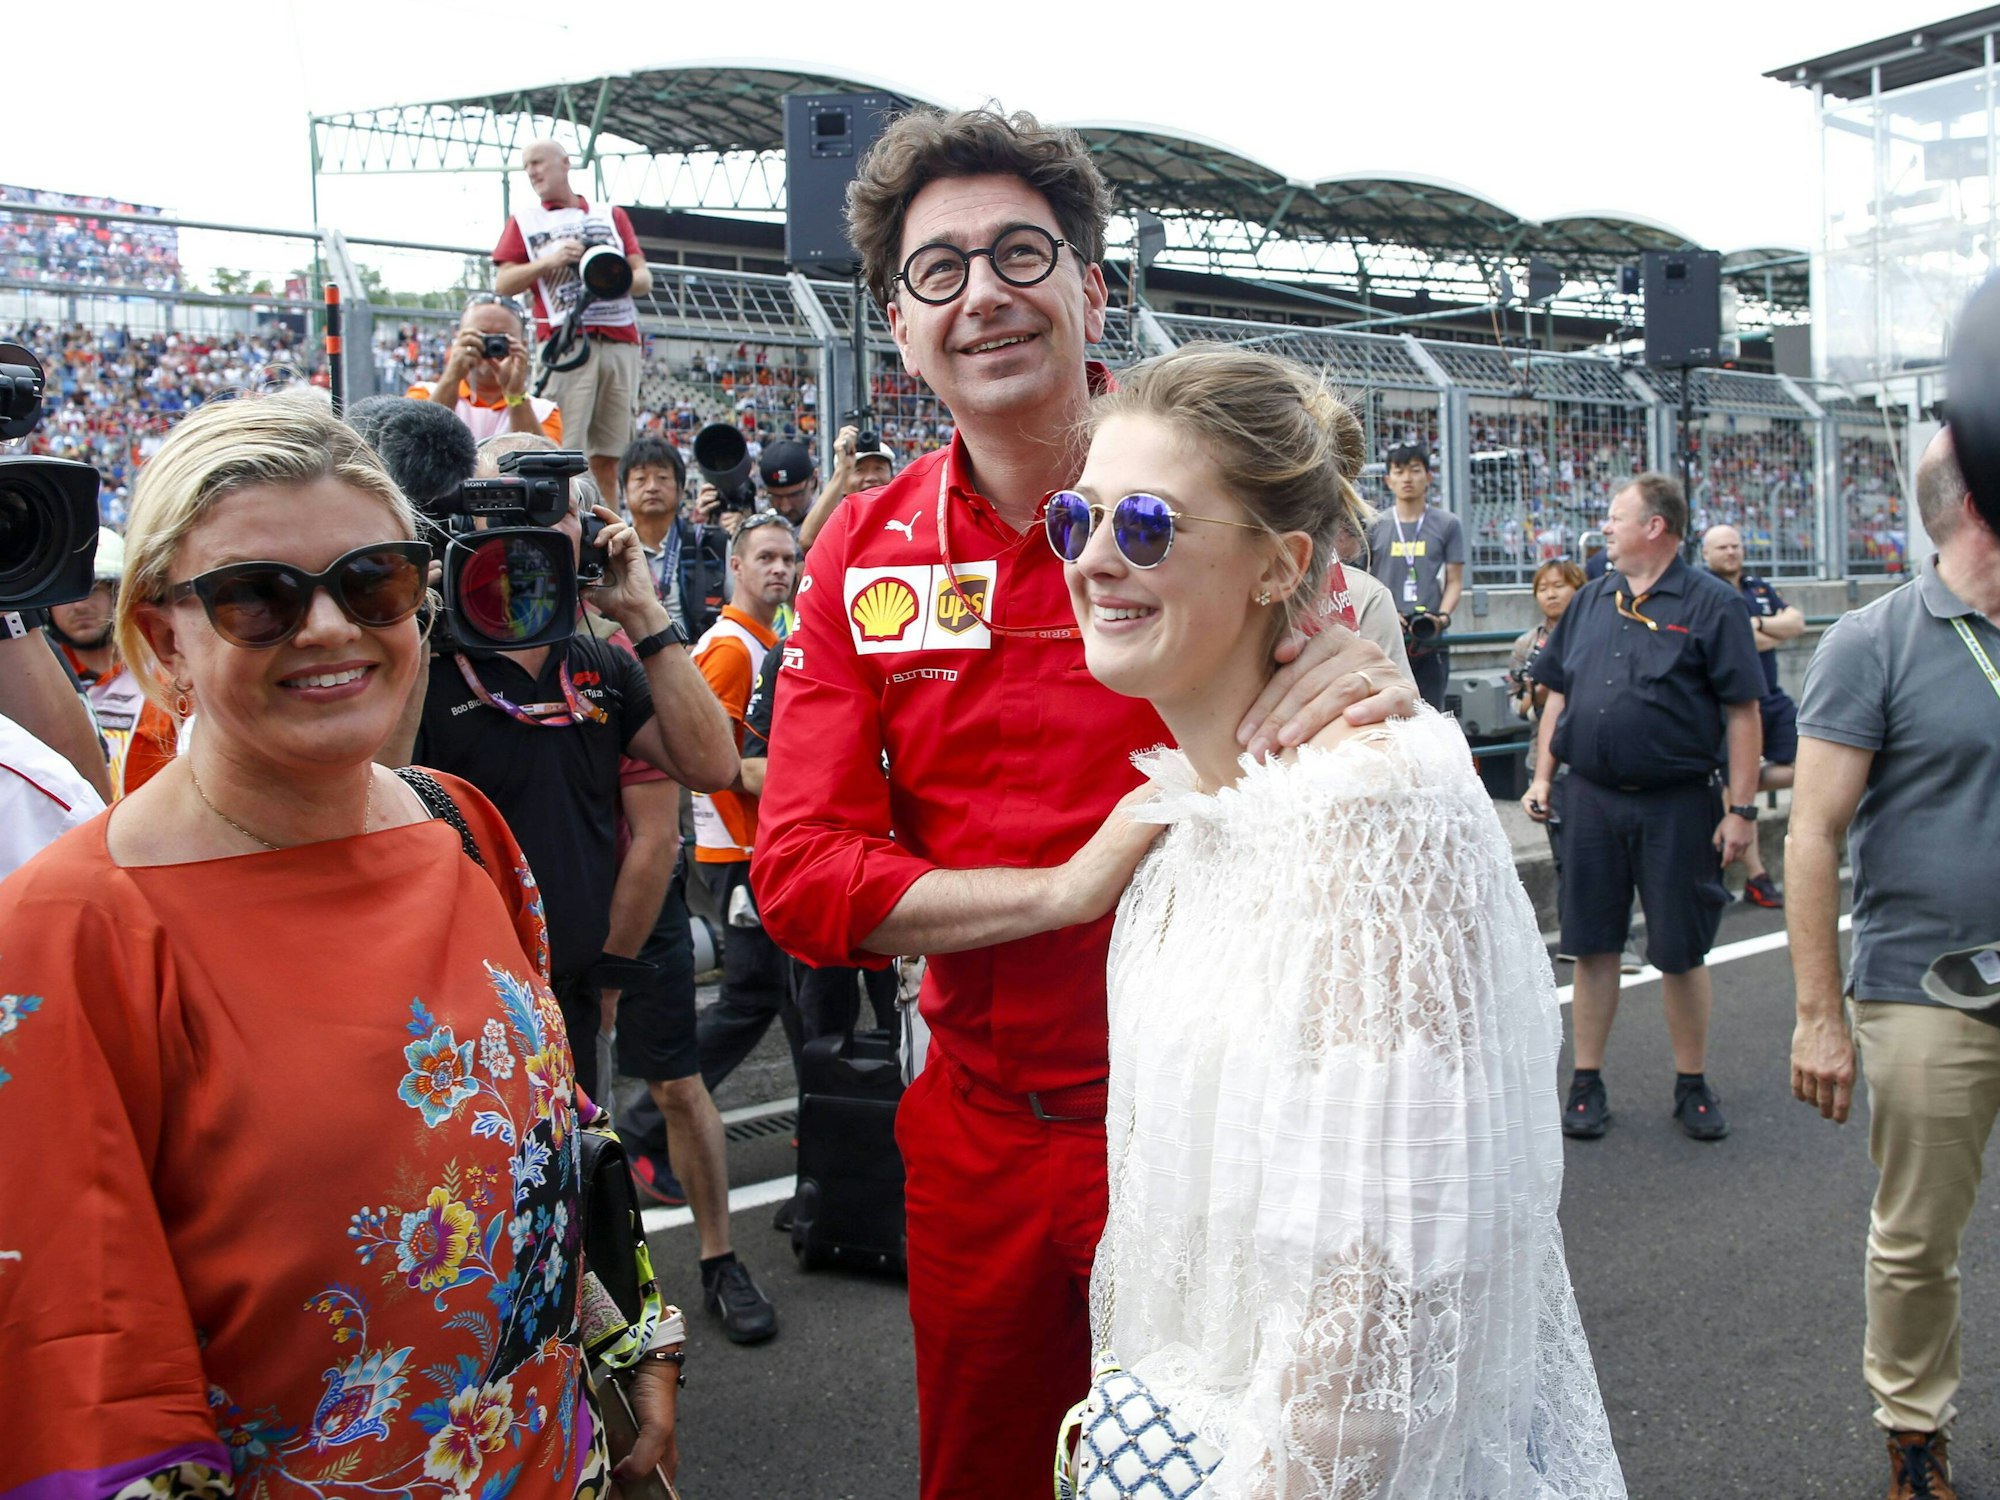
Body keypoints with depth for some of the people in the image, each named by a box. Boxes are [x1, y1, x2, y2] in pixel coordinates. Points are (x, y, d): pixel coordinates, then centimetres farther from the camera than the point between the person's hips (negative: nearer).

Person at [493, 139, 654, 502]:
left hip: (621, 343, 2)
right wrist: (549, 261, -7)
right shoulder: (524, 221, 16)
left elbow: (644, 278, 14)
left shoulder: (612, 216, 22)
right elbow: (502, 284, 7)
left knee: (608, 456, 0)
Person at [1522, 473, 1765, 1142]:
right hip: (1591, 799, 4)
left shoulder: (1711, 604, -5)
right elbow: (1557, 695, 16)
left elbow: (1742, 713, -7)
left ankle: (1692, 1085, 22)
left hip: (1678, 805, -4)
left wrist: (1742, 809, -11)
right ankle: (1586, 1083, 19)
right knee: (1592, 944, 8)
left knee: (1681, 951, 6)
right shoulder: (1591, 599, 10)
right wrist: (1542, 777, 9)